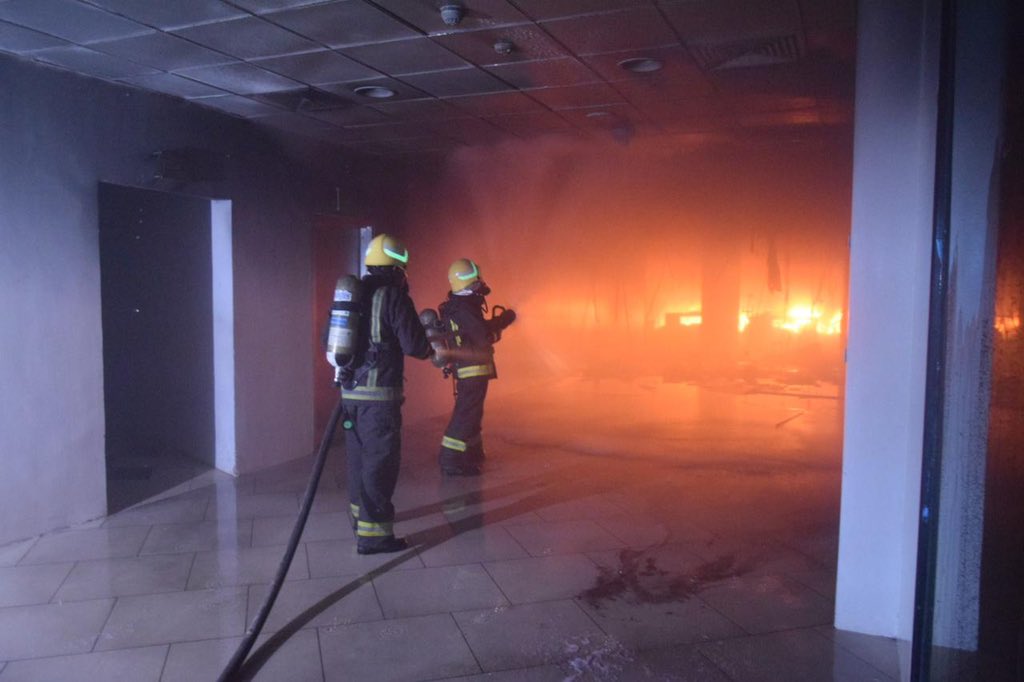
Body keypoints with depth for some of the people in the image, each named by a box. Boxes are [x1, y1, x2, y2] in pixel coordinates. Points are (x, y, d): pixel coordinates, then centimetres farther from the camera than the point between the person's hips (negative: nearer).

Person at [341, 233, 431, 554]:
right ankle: (372, 533, 0)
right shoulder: (394, 297, -11)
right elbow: (414, 345, -15)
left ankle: (361, 513, 34)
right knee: (380, 461, -2)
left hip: (350, 391, 7)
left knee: (359, 456, 19)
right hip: (379, 394, -7)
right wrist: (429, 345, 6)